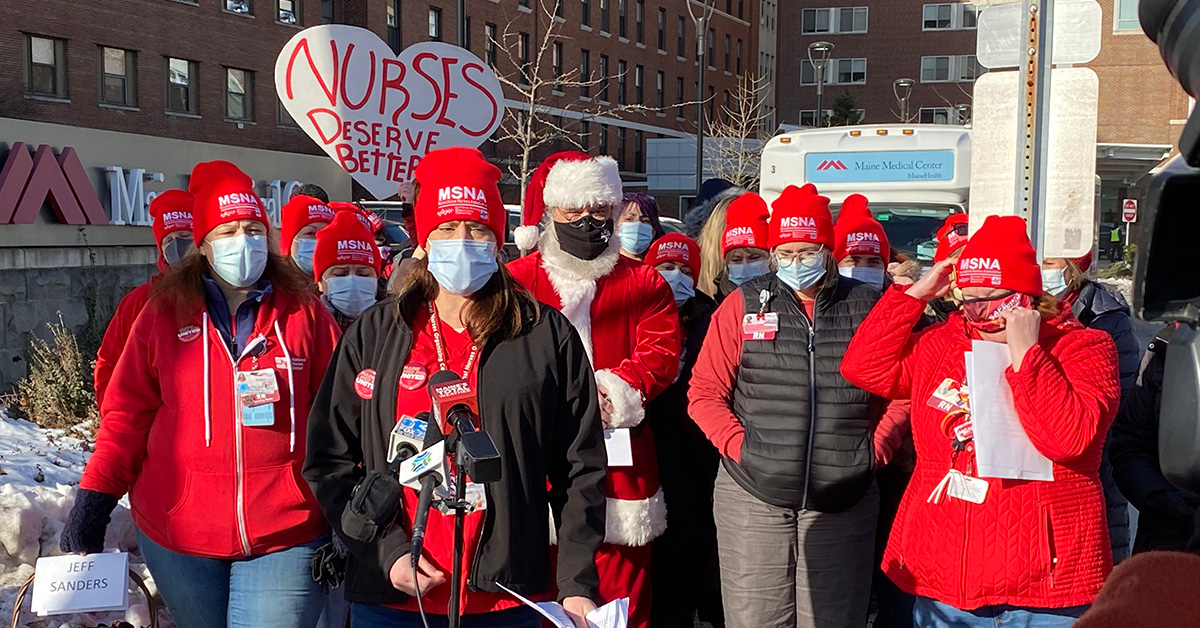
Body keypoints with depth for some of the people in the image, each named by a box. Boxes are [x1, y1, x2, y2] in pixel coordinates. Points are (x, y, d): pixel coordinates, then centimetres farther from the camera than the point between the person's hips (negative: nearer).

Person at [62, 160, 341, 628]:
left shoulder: (304, 313, 1)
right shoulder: (164, 313, 3)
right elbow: (128, 416, 6)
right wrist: (94, 501, -1)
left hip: (286, 536, -2)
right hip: (177, 536, 2)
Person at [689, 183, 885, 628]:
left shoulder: (866, 306, 6)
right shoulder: (744, 305, 5)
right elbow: (705, 392, 4)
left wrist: (874, 448, -3)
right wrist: (739, 445, -8)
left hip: (843, 505, 1)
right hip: (754, 497, 0)